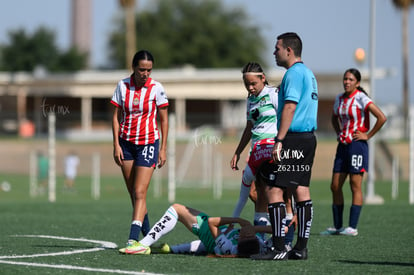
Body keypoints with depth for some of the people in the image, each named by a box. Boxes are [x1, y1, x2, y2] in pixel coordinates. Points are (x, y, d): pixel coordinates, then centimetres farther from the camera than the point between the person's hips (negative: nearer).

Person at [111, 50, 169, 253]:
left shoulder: (156, 88, -6)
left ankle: (133, 238, -19)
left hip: (148, 142, -3)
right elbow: (116, 116, 5)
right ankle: (148, 234, 16)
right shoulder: (123, 86, 0)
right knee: (134, 194, 5)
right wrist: (116, 144, -3)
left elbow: (164, 120, 0)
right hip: (126, 143, 3)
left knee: (139, 192, -13)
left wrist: (163, 148, -4)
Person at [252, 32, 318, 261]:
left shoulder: (294, 73, -11)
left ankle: (278, 248, -13)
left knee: (273, 190, -9)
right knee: (301, 191, 8)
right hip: (308, 138, 10)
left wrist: (279, 141, -22)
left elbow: (290, 107, -19)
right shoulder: (308, 74, 19)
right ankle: (301, 248, 8)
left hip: (293, 138, -10)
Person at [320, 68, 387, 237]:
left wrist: (368, 135, -12)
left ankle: (353, 227, -6)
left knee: (355, 186, -6)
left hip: (357, 145, -7)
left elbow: (382, 117, -17)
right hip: (342, 145, 7)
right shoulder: (339, 99, 11)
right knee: (335, 186, 5)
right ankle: (337, 226, 11)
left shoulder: (360, 98, -9)